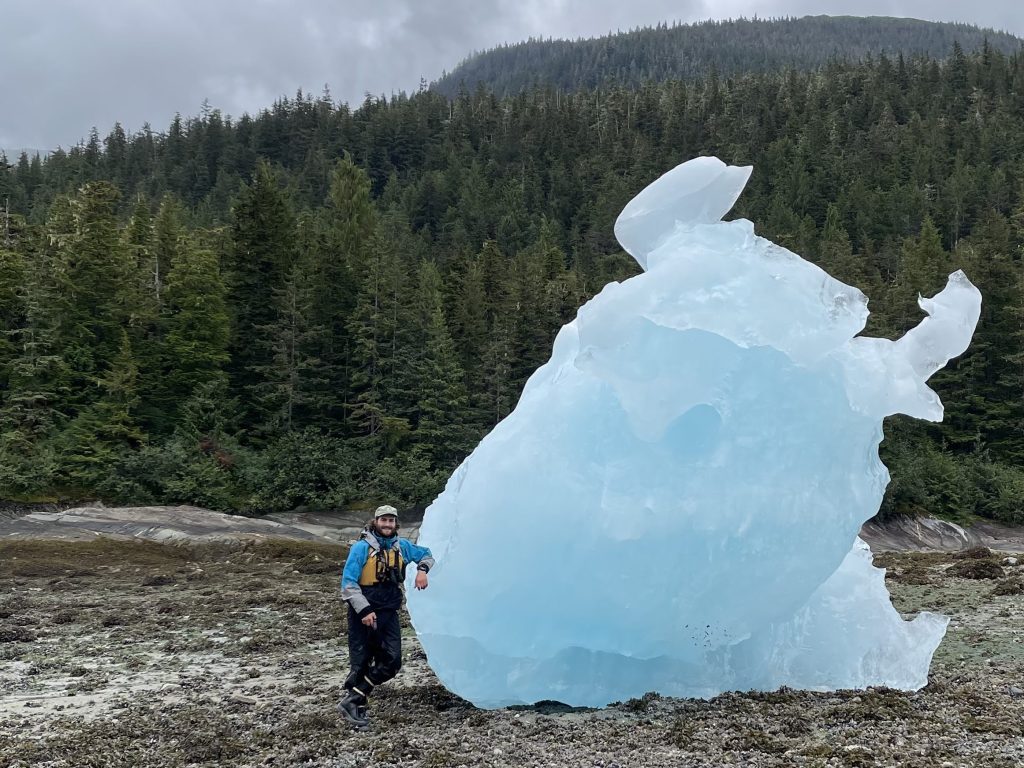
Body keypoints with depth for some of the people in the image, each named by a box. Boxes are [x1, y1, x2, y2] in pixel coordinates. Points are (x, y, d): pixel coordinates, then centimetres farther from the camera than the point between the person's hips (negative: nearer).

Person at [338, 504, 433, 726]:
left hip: (389, 613, 6)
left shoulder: (401, 546, 5)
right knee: (361, 662, 2)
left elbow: (426, 554, 23)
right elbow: (348, 583, -14)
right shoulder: (362, 547, -11)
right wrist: (364, 610, -21)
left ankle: (353, 699, 9)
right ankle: (355, 706, 19)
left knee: (392, 662, 0)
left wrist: (422, 570, 1)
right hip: (364, 613, -5)